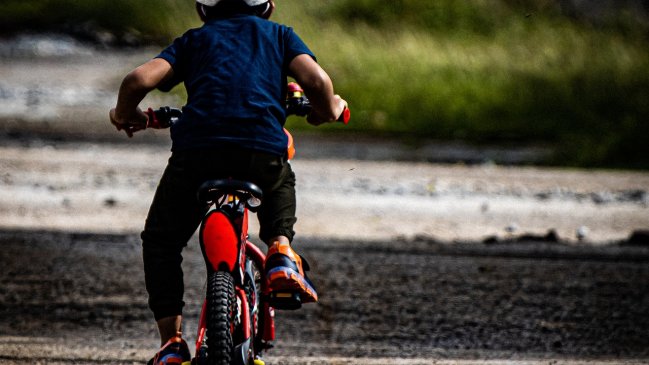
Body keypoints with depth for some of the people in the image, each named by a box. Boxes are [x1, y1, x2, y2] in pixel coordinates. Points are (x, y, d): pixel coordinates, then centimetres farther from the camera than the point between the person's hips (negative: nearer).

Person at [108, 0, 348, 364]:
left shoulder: (193, 40, 23)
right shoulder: (279, 34, 23)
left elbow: (140, 79, 8)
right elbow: (316, 80, 5)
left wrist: (125, 115, 29)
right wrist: (329, 110, 27)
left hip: (196, 149, -1)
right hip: (263, 152, 1)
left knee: (161, 241, 22)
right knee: (282, 187, 37)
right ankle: (281, 249, 7)